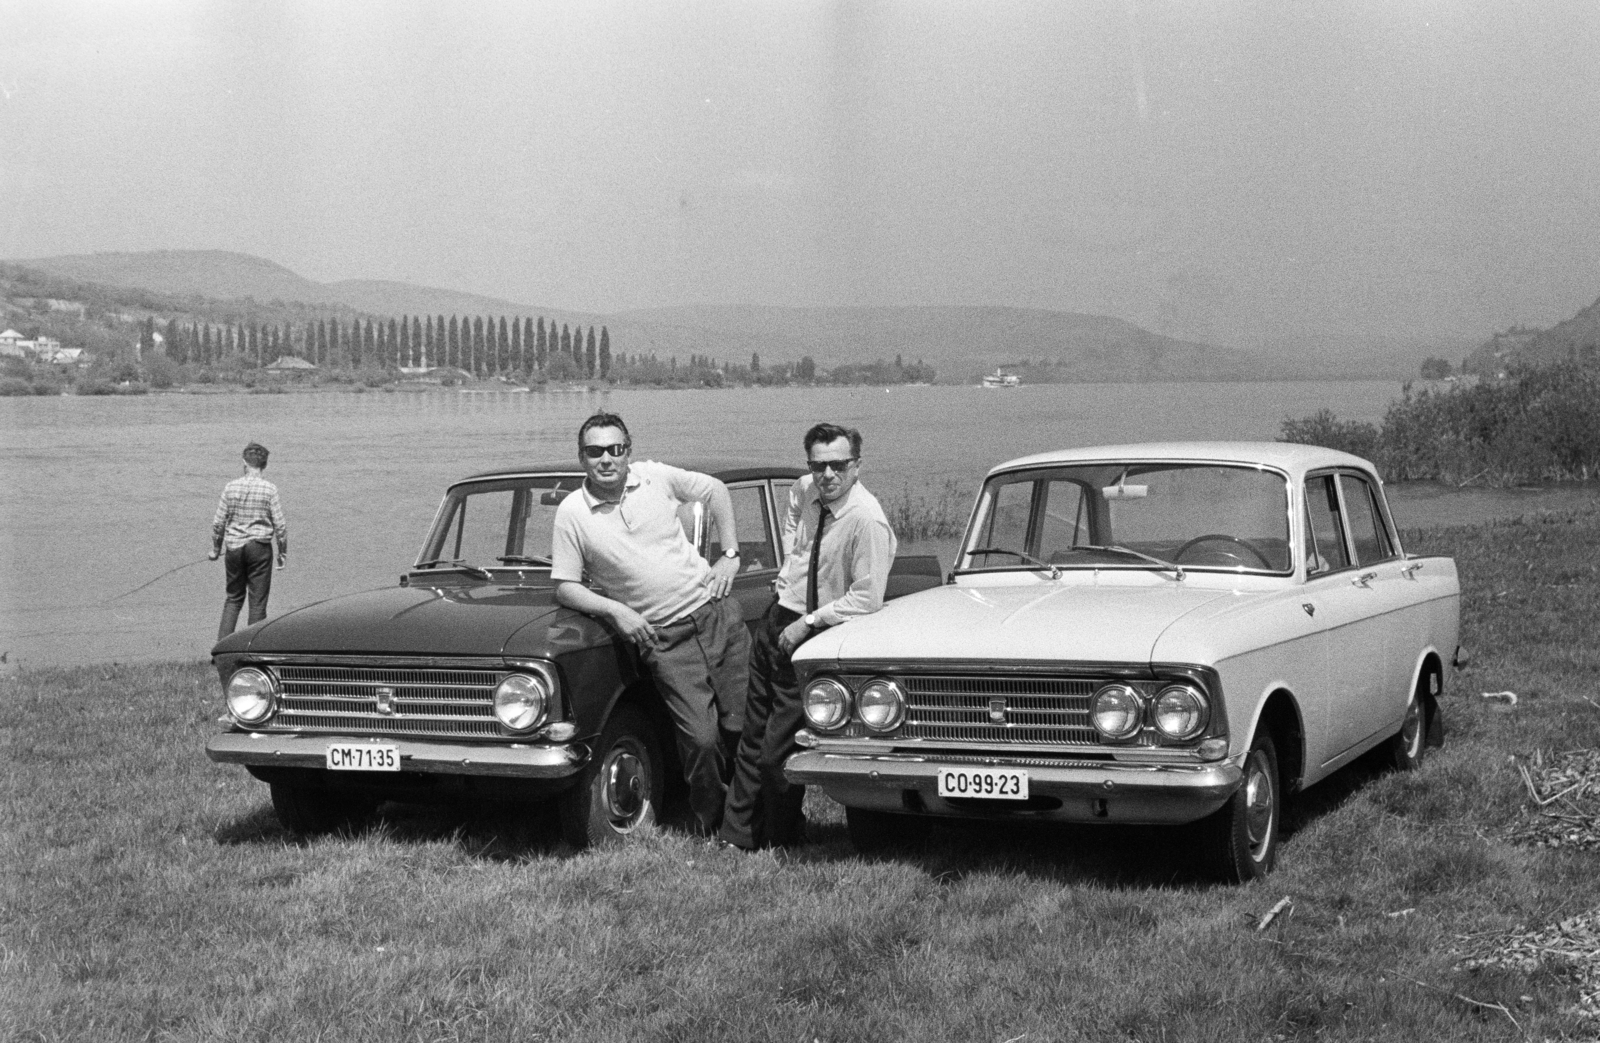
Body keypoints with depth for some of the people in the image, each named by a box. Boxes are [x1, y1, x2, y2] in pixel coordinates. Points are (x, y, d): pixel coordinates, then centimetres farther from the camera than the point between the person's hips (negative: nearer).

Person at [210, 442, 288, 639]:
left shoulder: (230, 487, -2)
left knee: (233, 598, 16)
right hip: (260, 547, -2)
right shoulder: (269, 489, -8)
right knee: (258, 601, 5)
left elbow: (218, 522, 2)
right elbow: (280, 525, -7)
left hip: (234, 547, 2)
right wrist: (283, 553, 4)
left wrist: (215, 549, 16)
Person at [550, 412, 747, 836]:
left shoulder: (656, 476, -1)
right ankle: (716, 827, 12)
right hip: (664, 639, -2)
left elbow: (716, 491, 14)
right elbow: (565, 587, -1)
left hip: (716, 612, 2)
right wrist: (615, 611, -15)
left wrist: (730, 556, 7)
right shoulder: (571, 514, -5)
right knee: (701, 740, -10)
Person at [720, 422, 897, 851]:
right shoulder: (803, 492, -1)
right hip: (777, 620, 7)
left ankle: (782, 843, 18)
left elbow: (867, 599, -22)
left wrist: (808, 623, -19)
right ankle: (738, 835, 25)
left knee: (777, 753, -3)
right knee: (752, 735, 13)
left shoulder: (867, 520, -22)